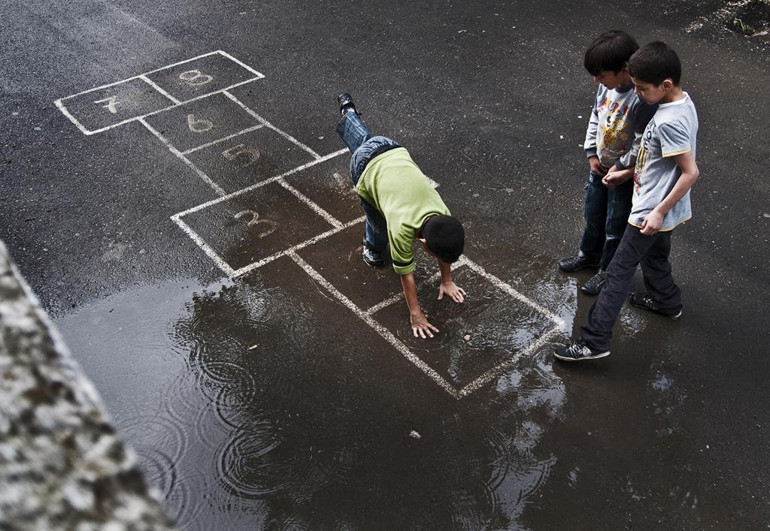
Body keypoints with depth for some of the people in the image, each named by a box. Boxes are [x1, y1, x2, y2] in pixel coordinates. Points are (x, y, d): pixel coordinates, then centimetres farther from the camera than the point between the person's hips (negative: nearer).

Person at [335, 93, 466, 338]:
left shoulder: (443, 216, -23)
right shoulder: (402, 228, -35)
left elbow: (445, 250, -2)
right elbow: (406, 272, -24)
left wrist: (447, 281, 7)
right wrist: (415, 314, -17)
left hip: (393, 151, 4)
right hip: (366, 164, -4)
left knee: (364, 139, 36)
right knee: (380, 227, 6)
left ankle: (347, 109, 62)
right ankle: (373, 246, 38)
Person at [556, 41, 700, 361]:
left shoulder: (668, 122, -30)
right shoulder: (682, 100, 0)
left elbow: (691, 172, -28)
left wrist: (659, 212, -23)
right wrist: (624, 168, 16)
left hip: (653, 211, -9)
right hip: (661, 207, 9)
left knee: (619, 271, -4)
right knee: (654, 256, 31)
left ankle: (594, 341, 1)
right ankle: (666, 301, 56)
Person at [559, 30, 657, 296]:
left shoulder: (642, 99, -32)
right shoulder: (607, 85, -8)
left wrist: (620, 167, -18)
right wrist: (592, 154, 1)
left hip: (624, 174, -7)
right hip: (599, 165, 8)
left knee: (615, 227, 13)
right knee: (593, 214, 27)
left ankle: (609, 272, 33)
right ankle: (589, 254, 52)